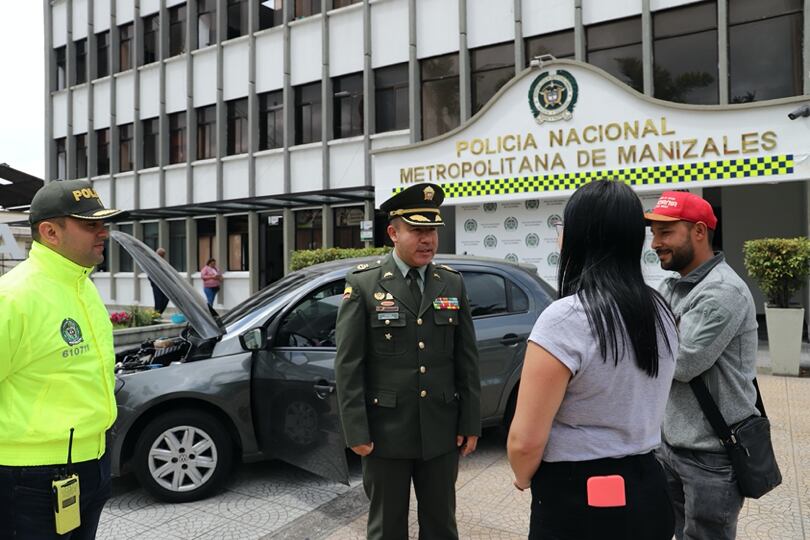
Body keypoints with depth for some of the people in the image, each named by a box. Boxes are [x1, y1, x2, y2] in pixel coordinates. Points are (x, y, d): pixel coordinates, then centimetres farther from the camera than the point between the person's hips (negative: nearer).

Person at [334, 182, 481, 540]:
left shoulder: (453, 284, 5)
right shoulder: (363, 284, -5)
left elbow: (467, 360, 6)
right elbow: (348, 364, -8)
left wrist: (471, 423, 4)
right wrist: (357, 432, -11)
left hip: (442, 432, 3)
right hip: (386, 432, -3)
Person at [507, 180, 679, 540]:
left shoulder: (564, 319, -24)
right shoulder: (660, 312, 1)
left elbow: (526, 441, -21)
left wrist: (524, 478, -1)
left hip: (577, 501, -7)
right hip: (646, 488, 7)